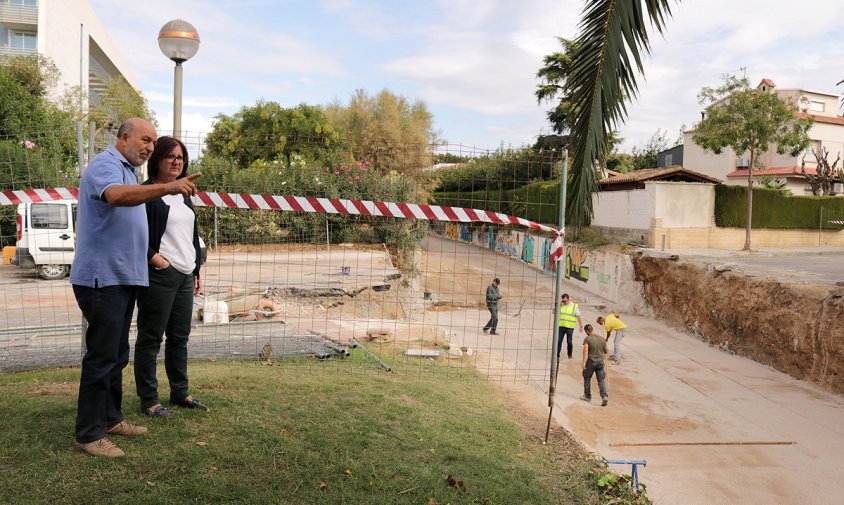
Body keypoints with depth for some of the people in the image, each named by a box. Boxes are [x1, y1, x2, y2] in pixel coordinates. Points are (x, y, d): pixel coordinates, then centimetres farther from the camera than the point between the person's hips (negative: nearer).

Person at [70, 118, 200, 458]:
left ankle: (109, 418, 27)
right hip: (103, 277, -10)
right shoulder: (106, 165, -12)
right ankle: (88, 434, 3)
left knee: (117, 355, 16)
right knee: (102, 356, -6)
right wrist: (167, 188, -48)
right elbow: (115, 195, -36)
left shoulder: (127, 171, 20)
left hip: (123, 277, 10)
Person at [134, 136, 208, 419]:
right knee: (151, 339, 1)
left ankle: (180, 393, 25)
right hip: (159, 276, -8)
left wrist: (196, 271, 19)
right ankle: (148, 401, 10)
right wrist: (157, 260, -16)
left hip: (184, 276, 8)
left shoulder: (183, 194, 18)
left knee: (180, 338, 14)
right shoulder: (146, 193, -7)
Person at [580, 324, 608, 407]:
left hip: (591, 361, -4)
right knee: (601, 380, 5)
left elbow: (585, 350, -25)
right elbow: (605, 351, 14)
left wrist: (584, 362, -28)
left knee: (587, 378, 14)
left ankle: (587, 396, 22)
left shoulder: (587, 339, -11)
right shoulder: (602, 339, 4)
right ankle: (604, 396, -11)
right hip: (600, 361, 4)